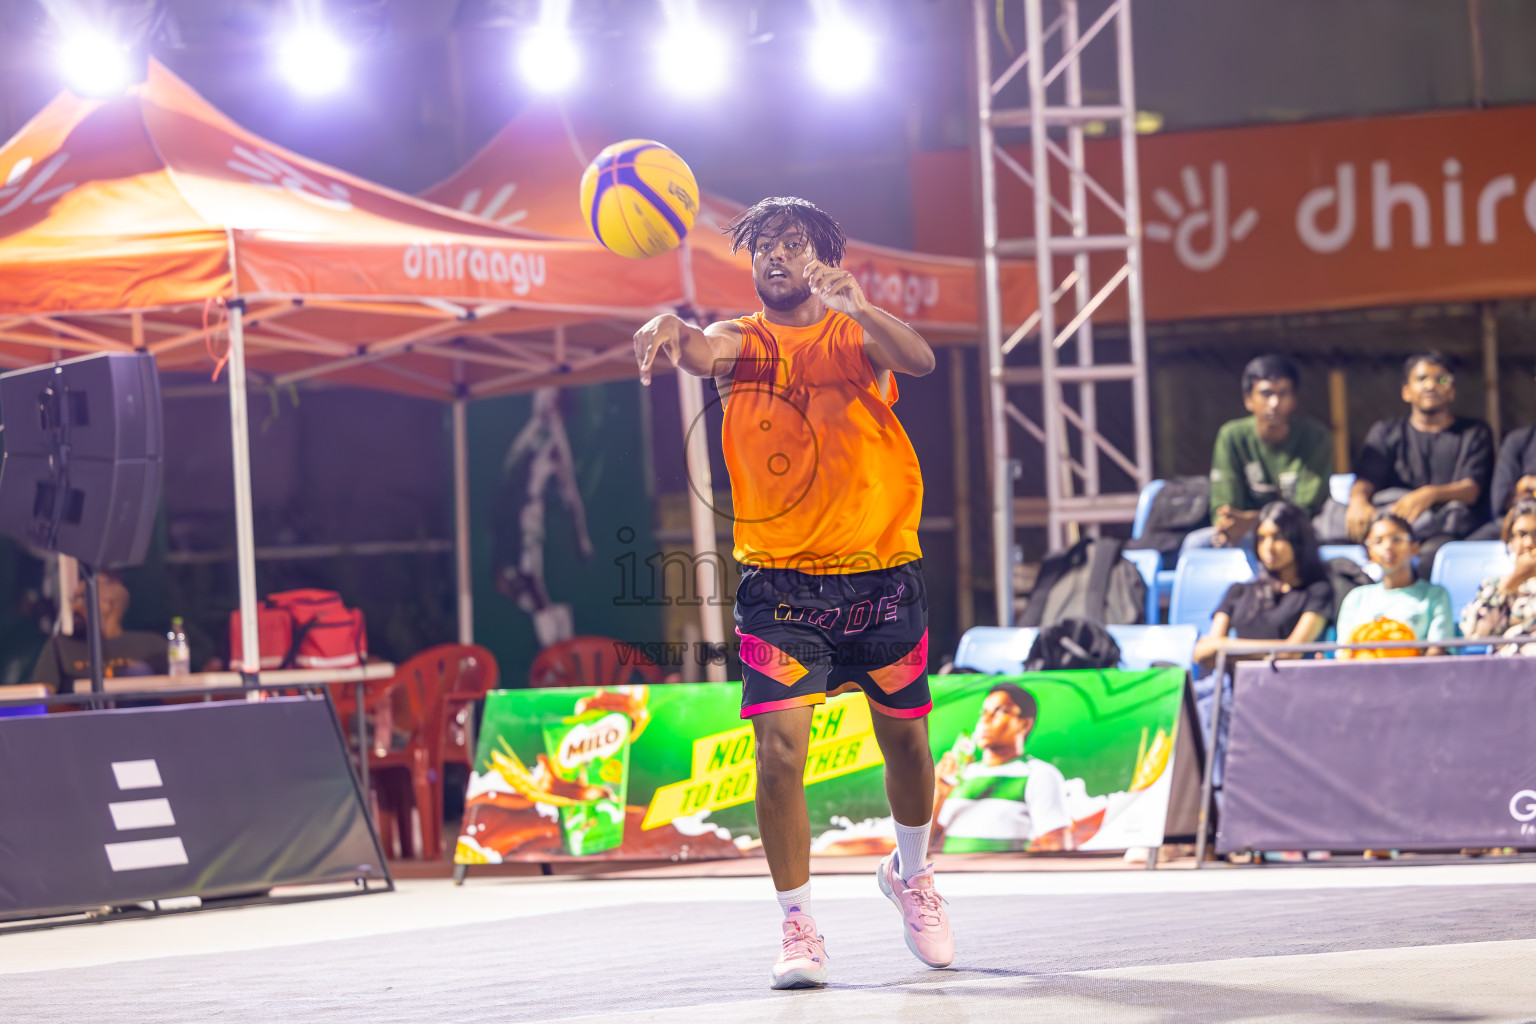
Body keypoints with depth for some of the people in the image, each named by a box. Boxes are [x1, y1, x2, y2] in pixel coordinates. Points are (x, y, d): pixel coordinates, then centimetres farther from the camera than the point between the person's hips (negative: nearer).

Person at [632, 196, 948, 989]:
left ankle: (910, 873, 42)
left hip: (881, 572, 1)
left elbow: (918, 358, -20)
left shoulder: (853, 336, 2)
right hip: (779, 581, -1)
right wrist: (672, 328, -46)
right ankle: (799, 928, -4)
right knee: (780, 746, -14)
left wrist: (858, 305, -39)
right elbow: (703, 351, -21)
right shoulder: (742, 343, 3)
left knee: (904, 740, 13)